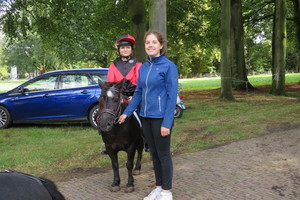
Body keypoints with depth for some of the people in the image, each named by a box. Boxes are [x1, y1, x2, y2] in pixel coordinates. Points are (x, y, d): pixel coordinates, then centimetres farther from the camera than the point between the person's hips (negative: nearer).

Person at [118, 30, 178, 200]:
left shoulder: (169, 66, -11)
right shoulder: (143, 68, 8)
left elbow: (172, 96, -14)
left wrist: (167, 122, -18)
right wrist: (127, 112, 10)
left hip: (161, 118, -6)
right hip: (146, 117, 6)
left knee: (163, 154, 5)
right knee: (154, 154, 15)